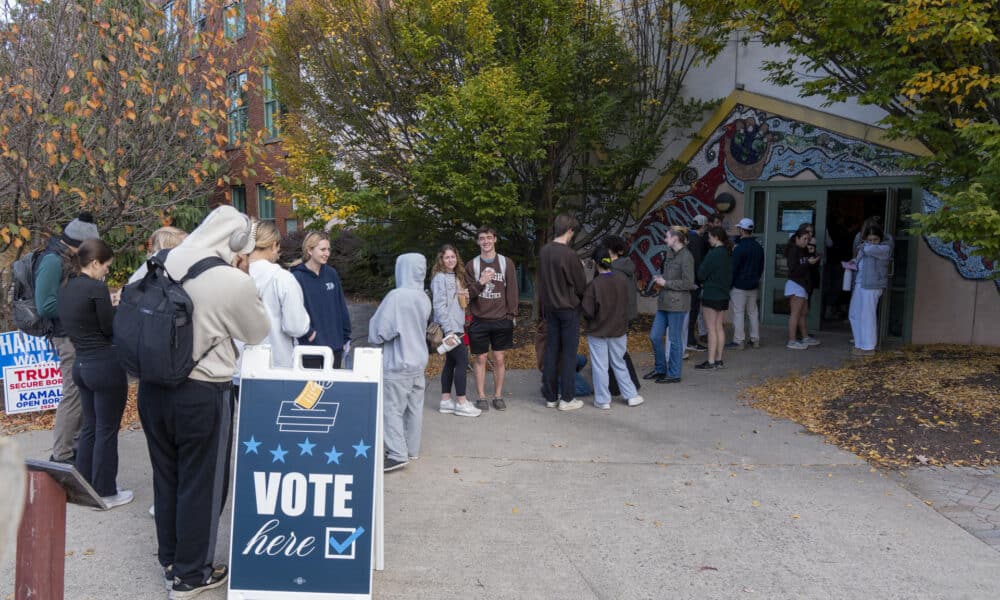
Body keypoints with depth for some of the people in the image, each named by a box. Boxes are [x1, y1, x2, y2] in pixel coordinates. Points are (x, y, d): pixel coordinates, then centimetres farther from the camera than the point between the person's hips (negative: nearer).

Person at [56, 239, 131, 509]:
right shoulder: (96, 288, -18)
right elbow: (111, 328, -13)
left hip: (82, 364, 8)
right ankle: (105, 492, 12)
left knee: (90, 426, 19)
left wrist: (111, 307, 9)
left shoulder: (65, 288, 8)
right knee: (106, 430, 3)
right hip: (106, 365, -8)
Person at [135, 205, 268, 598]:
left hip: (153, 386, 7)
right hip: (201, 394, -6)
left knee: (166, 476, 21)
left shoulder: (163, 263, -1)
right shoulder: (235, 282, -17)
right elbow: (257, 334, -2)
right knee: (200, 484, 10)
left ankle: (169, 557, 38)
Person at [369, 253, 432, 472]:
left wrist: (375, 337, 4)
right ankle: (412, 449, 24)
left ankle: (398, 455, -1)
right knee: (414, 408, 14)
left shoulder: (396, 296, -19)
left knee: (393, 409, 0)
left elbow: (380, 330, -16)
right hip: (419, 362, 7)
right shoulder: (424, 298, 3)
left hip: (397, 365, -7)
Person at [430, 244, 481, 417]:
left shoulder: (456, 277, 16)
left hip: (456, 327, 9)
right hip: (448, 327, -9)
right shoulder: (440, 278, -11)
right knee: (462, 360, -9)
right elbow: (439, 305, -17)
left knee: (451, 362, 10)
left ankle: (446, 401, 15)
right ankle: (461, 403, -3)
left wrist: (465, 296, 2)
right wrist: (448, 329, -21)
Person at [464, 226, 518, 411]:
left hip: (501, 320, 0)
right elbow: (466, 293, 1)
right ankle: (481, 397, 14)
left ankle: (498, 395, 17)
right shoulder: (471, 265, 4)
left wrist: (512, 314, -2)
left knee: (499, 359, 5)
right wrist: (480, 282, -16)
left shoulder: (506, 263, 4)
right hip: (479, 320, 0)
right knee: (480, 359, 5)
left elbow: (512, 290, 3)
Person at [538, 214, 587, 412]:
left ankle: (551, 397, 15)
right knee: (568, 353, 1)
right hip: (569, 308, -6)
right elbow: (580, 284, -8)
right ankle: (566, 399, 5)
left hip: (550, 308, 6)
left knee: (551, 351, 9)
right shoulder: (569, 254, -18)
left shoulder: (543, 251, 2)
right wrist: (583, 300, 11)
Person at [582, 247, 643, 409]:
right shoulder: (622, 279, -7)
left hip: (597, 331, -4)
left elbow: (588, 311, -18)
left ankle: (603, 400, 14)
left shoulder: (594, 284, -21)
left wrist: (581, 302, 0)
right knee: (619, 364, 18)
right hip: (618, 329, 4)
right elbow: (626, 302, 5)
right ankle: (631, 396, 23)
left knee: (600, 366, 7)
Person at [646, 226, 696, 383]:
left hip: (677, 304, -8)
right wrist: (660, 278, 5)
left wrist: (665, 283, -13)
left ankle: (674, 374, 13)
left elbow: (688, 283, -17)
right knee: (655, 336, 10)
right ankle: (660, 369, 25)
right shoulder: (669, 253, 13)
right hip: (664, 302, 8)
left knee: (675, 340, 2)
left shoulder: (686, 257, -13)